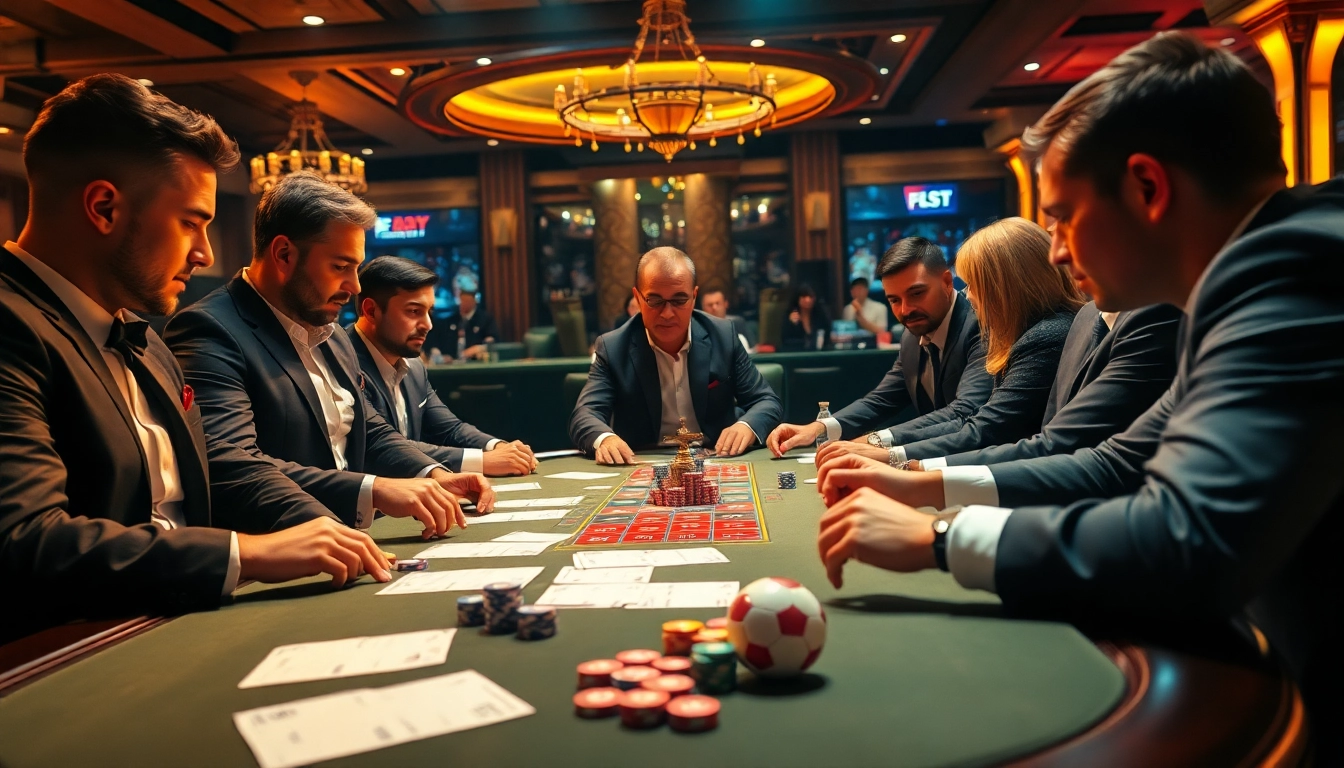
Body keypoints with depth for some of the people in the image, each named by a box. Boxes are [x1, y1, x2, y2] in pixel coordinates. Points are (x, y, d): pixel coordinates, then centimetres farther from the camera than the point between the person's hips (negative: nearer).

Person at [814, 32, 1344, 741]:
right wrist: (924, 484, 8)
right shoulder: (1254, 276, 8)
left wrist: (937, 536, -20)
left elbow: (1189, 545, -34)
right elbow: (1119, 468, 14)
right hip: (1285, 670, 8)